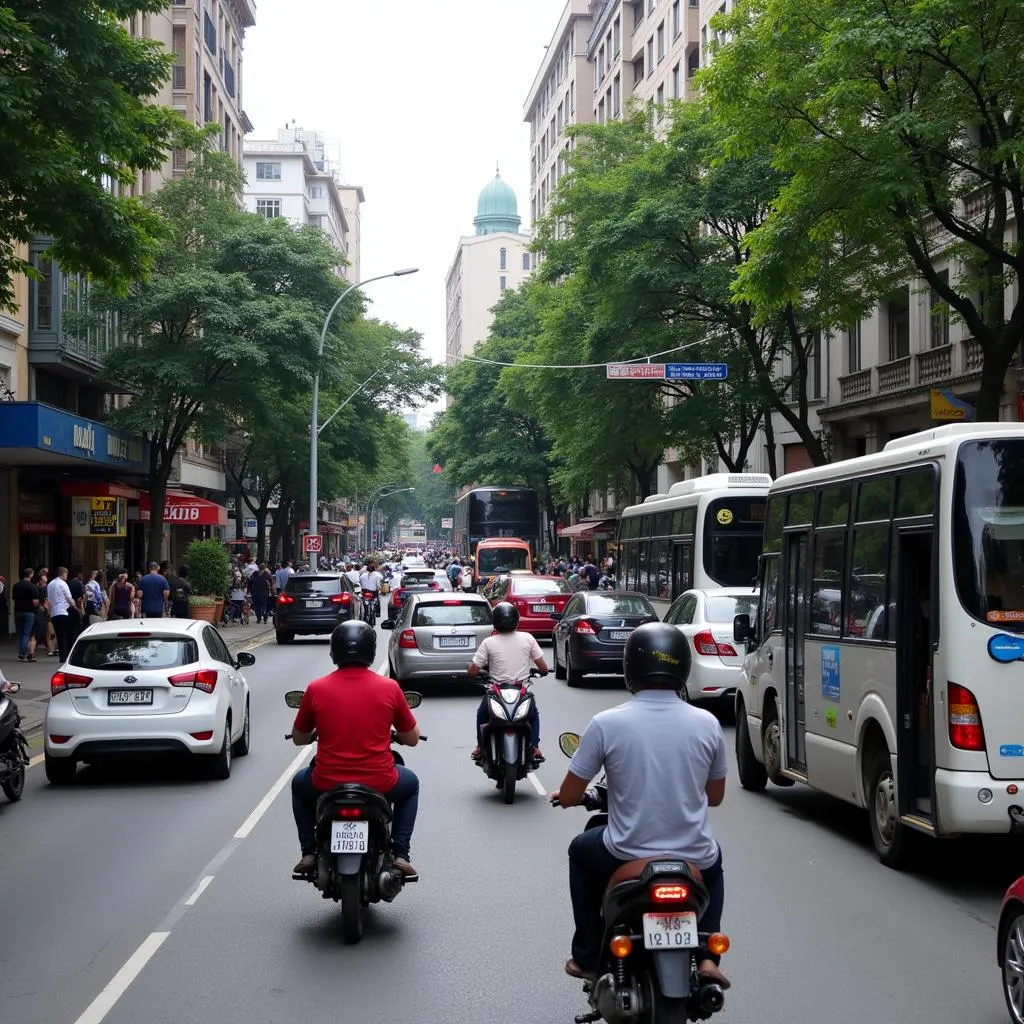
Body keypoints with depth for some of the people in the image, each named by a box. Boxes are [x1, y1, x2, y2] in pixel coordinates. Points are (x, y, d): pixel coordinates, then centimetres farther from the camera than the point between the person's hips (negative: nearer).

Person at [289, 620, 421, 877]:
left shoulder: (316, 688, -5)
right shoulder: (390, 688, -5)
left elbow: (298, 738, 9)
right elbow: (412, 738, 5)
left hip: (327, 784, 1)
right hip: (379, 783, -1)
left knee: (299, 783, 35)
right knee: (411, 784, 33)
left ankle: (309, 853, 26)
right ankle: (400, 854, 19)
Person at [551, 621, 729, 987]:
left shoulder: (606, 724, -13)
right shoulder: (707, 723, -5)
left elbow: (568, 797, -5)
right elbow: (715, 796, 9)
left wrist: (560, 794, 19)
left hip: (627, 857, -2)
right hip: (693, 859, 2)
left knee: (580, 850, 32)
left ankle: (586, 957, 32)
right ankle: (707, 957, 24)